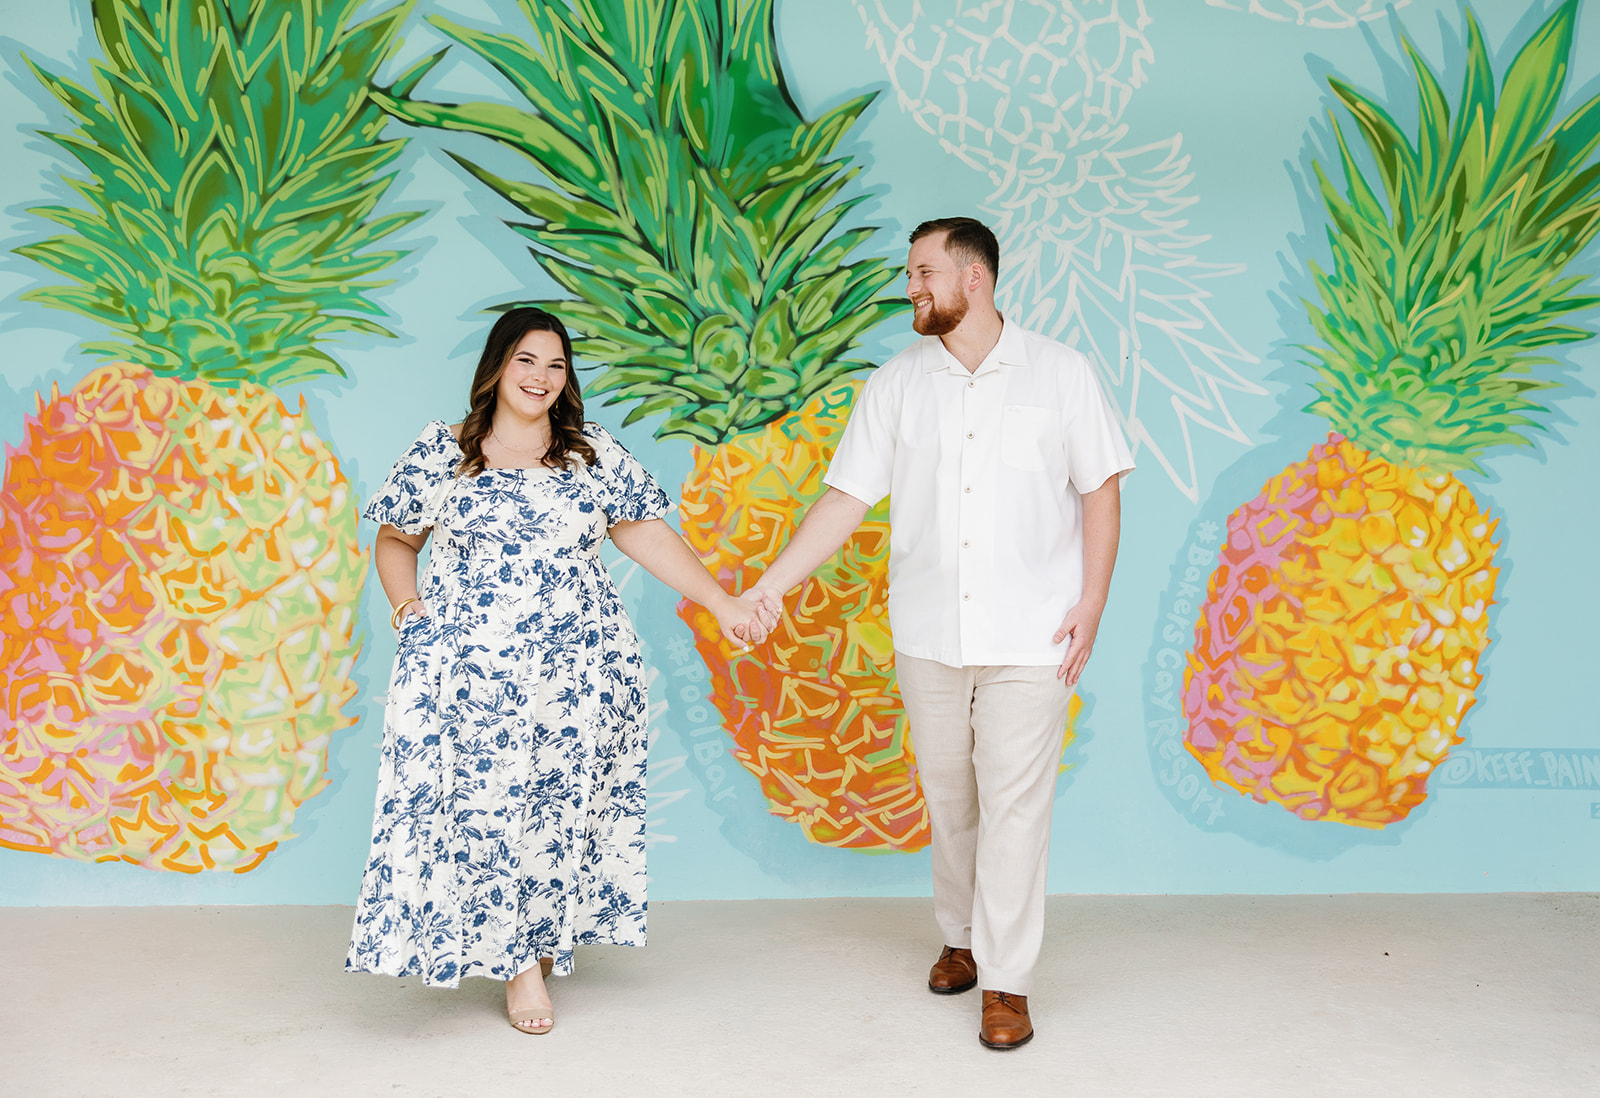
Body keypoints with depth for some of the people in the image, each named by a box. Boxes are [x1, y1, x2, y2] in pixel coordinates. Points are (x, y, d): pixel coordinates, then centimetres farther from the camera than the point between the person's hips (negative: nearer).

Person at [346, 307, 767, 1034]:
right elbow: (396, 538, 14)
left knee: (561, 803, 3)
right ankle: (518, 960, 7)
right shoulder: (440, 452, 6)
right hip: (470, 667, -1)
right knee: (482, 803, -4)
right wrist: (403, 600, -4)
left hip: (576, 667, 1)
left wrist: (720, 601, -1)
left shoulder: (595, 455, 8)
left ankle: (547, 939, 20)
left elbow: (646, 535, 6)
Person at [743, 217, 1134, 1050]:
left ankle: (1006, 980, 7)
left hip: (1029, 635, -3)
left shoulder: (1059, 373, 0)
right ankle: (961, 936, 33)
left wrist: (1092, 599, -7)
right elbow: (847, 498, 4)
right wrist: (770, 587, -4)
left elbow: (1100, 488, 2)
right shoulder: (895, 385, 5)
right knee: (947, 797, 12)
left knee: (1014, 802, -3)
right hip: (928, 634, 3)